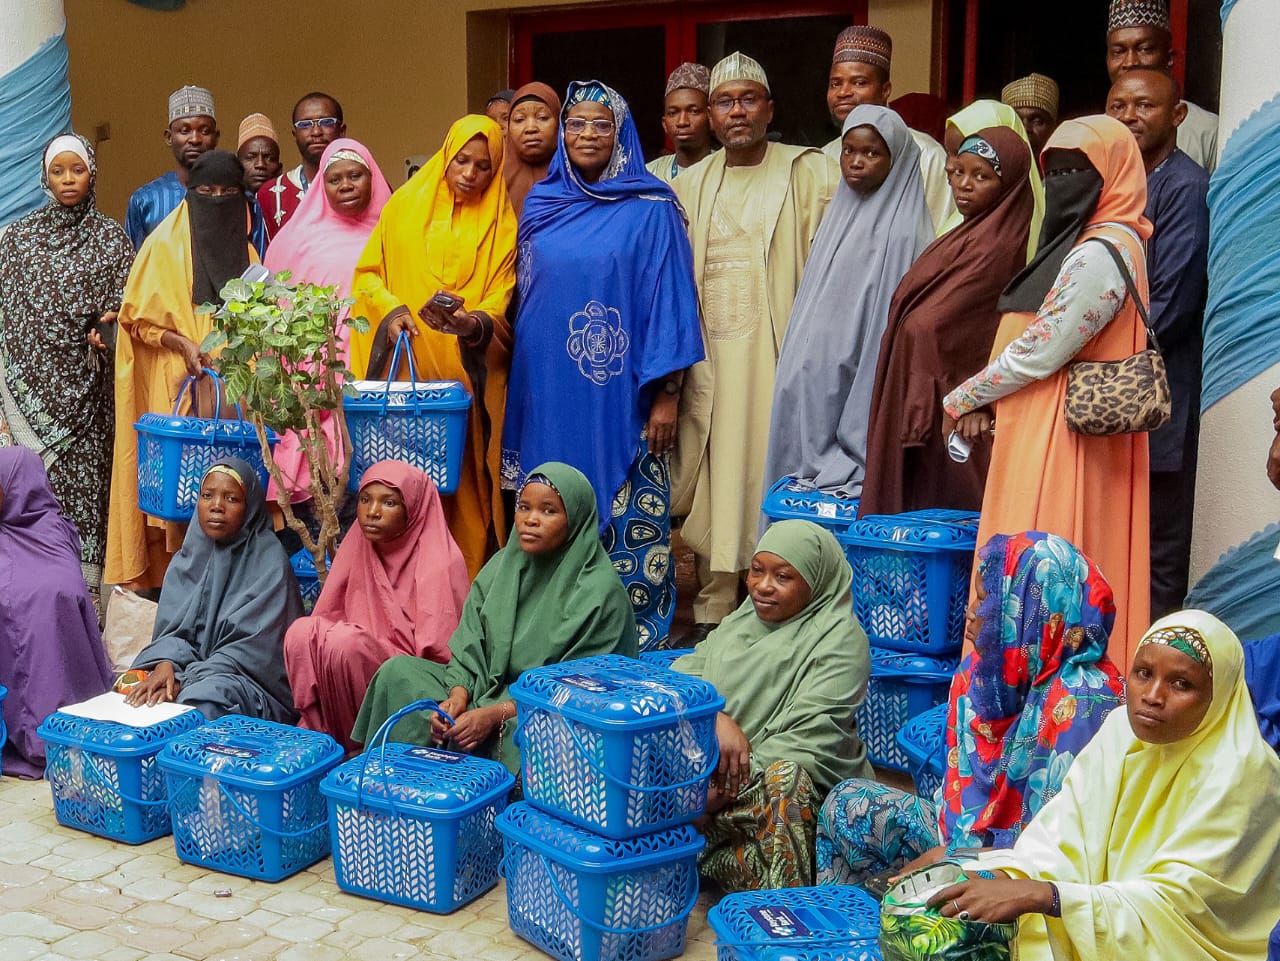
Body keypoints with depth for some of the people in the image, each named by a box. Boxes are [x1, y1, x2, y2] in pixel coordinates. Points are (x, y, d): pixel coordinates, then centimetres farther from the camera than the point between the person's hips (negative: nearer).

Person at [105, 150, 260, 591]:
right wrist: (183, 344, -15)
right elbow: (138, 316, -1)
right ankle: (171, 569, -1)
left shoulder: (245, 252, 15)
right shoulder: (165, 244, 1)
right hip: (178, 383, -4)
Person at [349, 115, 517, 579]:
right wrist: (389, 311, -11)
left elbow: (500, 303, -2)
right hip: (403, 371, 1)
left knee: (463, 483, -2)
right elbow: (367, 274, 10)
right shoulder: (406, 205, 9)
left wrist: (472, 324, -24)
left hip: (467, 378, -1)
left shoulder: (502, 225, 6)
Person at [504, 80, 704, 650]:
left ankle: (637, 638, 10)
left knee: (627, 517, -1)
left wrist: (666, 395, -10)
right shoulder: (541, 203, 11)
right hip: (548, 392, 4)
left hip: (619, 397, -4)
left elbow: (669, 300, -5)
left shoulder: (650, 209, -2)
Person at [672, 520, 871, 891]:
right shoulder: (744, 618, 14)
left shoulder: (839, 641, -8)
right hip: (714, 761, 7)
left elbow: (806, 744, -18)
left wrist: (724, 794, -25)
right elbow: (687, 671, 2)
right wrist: (718, 719, -20)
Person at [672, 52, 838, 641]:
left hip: (777, 355, -3)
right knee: (712, 486, 5)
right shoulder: (691, 184, 15)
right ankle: (713, 611, 14)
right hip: (708, 358, 4)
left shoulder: (809, 173, 3)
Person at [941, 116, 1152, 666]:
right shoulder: (1097, 243, 16)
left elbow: (1038, 353, -18)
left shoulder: (1097, 255, -18)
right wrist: (985, 401, 4)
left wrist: (962, 399, -4)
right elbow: (1035, 338, 16)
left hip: (1058, 442, -10)